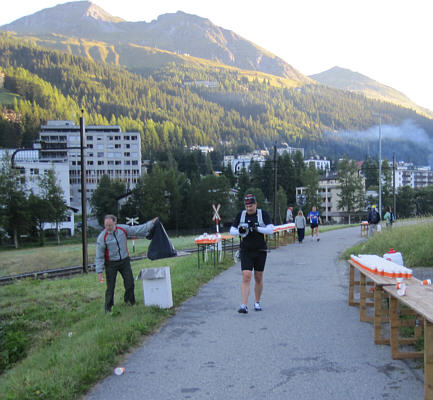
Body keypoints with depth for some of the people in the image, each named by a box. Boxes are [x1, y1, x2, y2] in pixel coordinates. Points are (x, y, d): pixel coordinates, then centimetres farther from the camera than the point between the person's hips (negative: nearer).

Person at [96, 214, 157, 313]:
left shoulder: (123, 229, -8)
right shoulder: (102, 237, -16)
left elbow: (137, 229, 4)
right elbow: (99, 256, -12)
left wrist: (151, 223, 3)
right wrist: (100, 271, -14)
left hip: (124, 261, 3)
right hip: (111, 263, -3)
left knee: (130, 282, 6)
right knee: (110, 287, -2)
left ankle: (129, 300, 29)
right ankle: (108, 308, 13)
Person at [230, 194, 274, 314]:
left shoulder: (263, 214, -2)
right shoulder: (241, 215, 4)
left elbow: (271, 230, -11)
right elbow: (232, 231, 6)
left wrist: (257, 228, -24)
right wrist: (239, 231, -16)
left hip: (260, 251, 0)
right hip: (246, 251, 0)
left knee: (258, 278, 9)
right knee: (246, 277, -12)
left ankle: (257, 303, 26)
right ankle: (244, 305, -15)